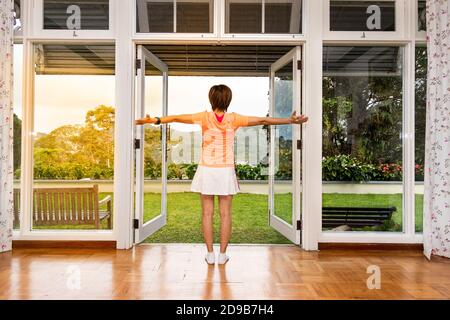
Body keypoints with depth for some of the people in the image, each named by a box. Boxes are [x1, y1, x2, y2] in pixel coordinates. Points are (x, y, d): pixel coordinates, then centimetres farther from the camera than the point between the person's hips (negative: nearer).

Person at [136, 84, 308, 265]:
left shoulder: (205, 117, -4)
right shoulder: (233, 119, -2)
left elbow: (177, 118, -9)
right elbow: (262, 120, -2)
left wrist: (156, 120, -3)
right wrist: (290, 121, 2)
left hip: (206, 170, 0)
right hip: (226, 171, 0)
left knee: (207, 213, 6)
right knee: (225, 214, 7)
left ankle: (210, 254, 10)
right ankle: (222, 254, 11)